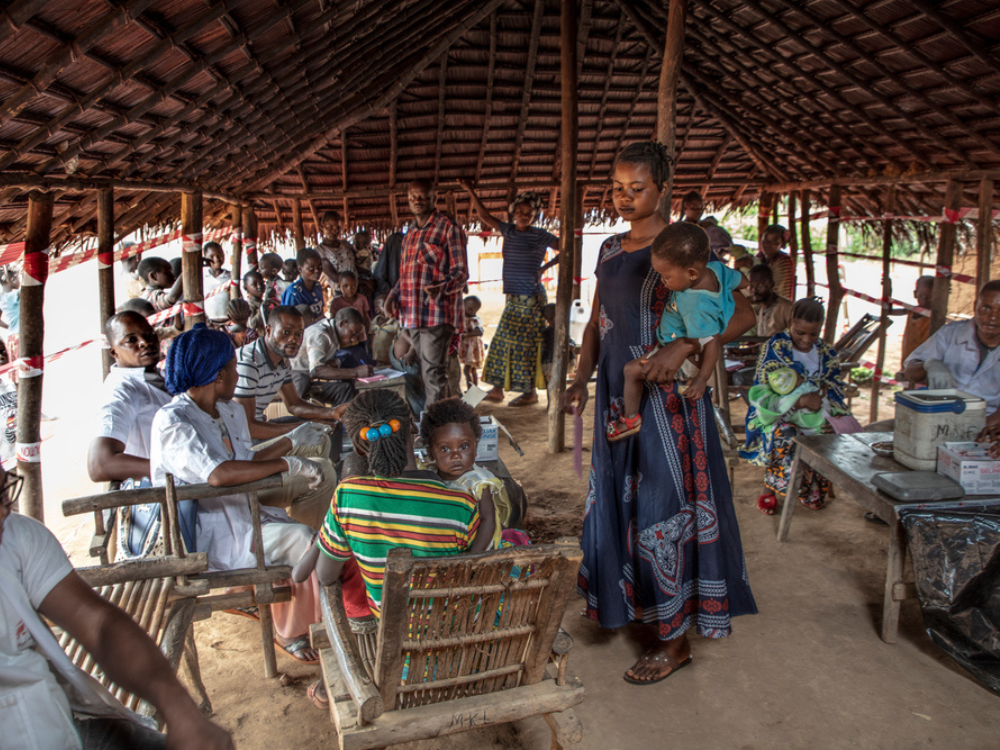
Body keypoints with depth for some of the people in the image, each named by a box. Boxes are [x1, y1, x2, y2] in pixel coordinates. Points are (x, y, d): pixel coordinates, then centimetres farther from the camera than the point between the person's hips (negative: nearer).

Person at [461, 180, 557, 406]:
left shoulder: (540, 236, -4)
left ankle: (530, 392, 5)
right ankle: (497, 389, 12)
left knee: (526, 345, -3)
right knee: (502, 343, 6)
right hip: (512, 298, 6)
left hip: (531, 298, -6)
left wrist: (545, 267, -8)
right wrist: (470, 191, 12)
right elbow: (484, 215, 17)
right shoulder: (508, 231, 11)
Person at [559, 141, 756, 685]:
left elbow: (743, 314, -17)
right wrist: (581, 380, 4)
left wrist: (684, 346, -30)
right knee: (615, 500, 15)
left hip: (665, 396, -7)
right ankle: (633, 602, 36)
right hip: (616, 395, 7)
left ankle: (676, 640, 14)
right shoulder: (610, 250, 11)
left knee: (662, 508, -1)